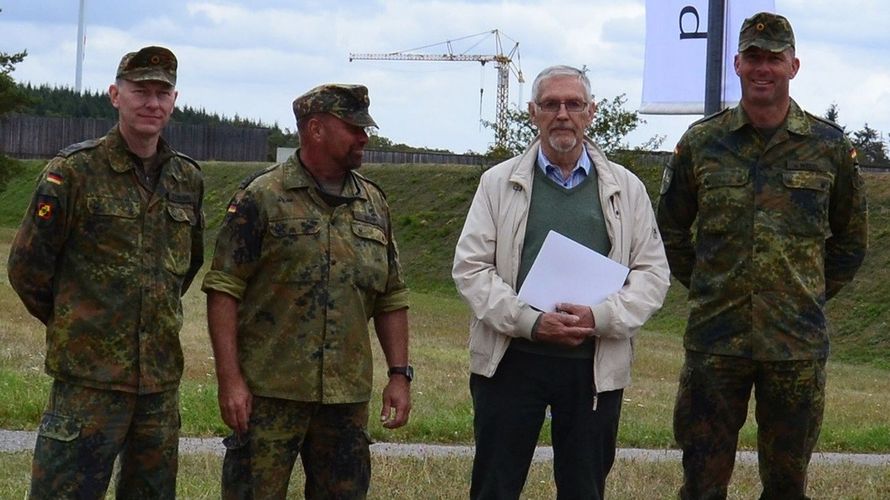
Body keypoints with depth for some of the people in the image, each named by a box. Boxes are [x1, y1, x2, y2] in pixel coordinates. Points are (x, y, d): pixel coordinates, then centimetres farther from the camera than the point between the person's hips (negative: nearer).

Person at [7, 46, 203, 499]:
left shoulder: (187, 178, 9)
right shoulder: (74, 170, -7)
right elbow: (27, 266, -3)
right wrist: (70, 324, 7)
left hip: (161, 376, 6)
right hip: (90, 375, -5)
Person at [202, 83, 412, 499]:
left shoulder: (373, 204, 13)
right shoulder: (262, 197, -4)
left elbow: (392, 299, 17)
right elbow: (223, 291, -8)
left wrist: (400, 374, 8)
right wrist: (230, 379, -14)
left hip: (347, 397, 5)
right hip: (269, 391, -5)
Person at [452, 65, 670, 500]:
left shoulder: (626, 188, 9)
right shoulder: (500, 183, 6)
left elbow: (652, 273, 6)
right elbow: (470, 267, 0)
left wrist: (602, 317, -13)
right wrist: (530, 321, -14)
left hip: (596, 366, 1)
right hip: (511, 360, -1)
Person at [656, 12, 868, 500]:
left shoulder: (829, 147, 3)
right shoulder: (701, 142, 4)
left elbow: (850, 239, 13)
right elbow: (671, 230, 15)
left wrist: (813, 295, 9)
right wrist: (705, 288, 9)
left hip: (797, 344, 0)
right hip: (714, 341, 0)